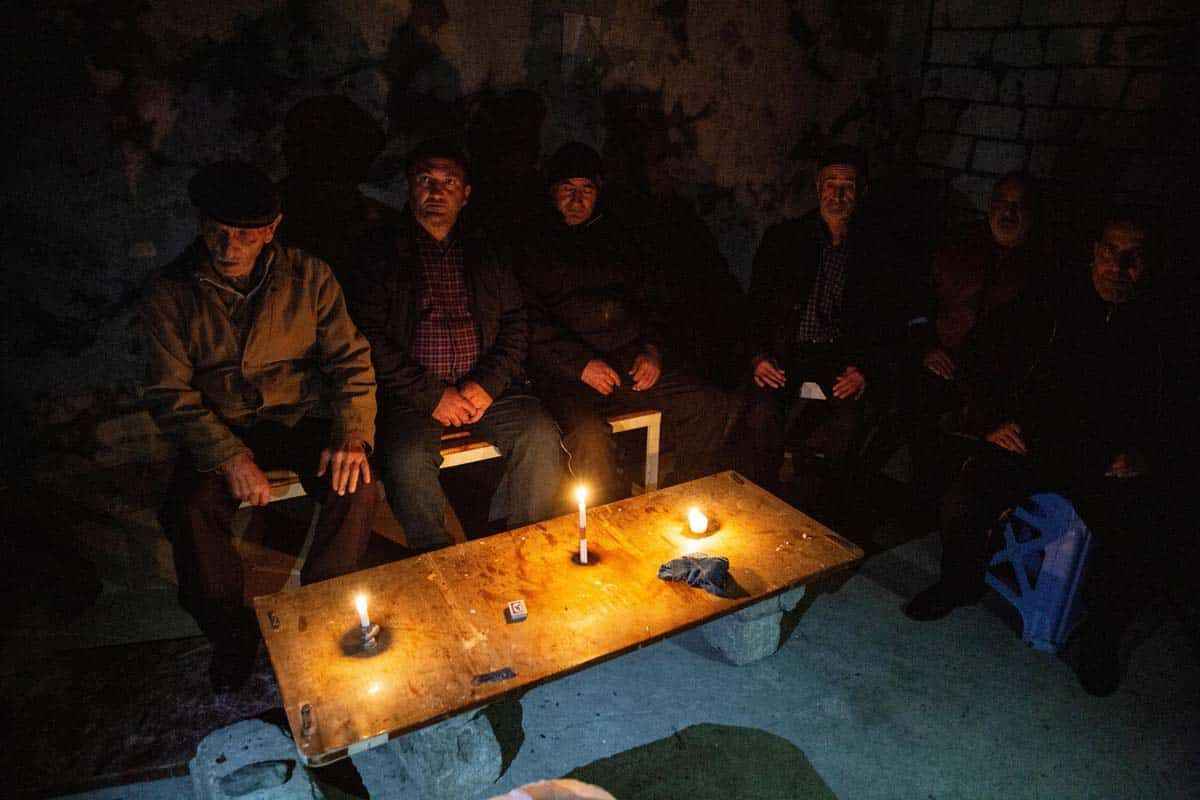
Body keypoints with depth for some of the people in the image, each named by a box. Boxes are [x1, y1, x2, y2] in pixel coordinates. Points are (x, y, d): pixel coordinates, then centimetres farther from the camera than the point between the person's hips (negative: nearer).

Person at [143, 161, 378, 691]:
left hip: (298, 420, 0)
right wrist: (229, 456, -21)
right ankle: (231, 633, -1)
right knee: (190, 509, -28)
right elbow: (170, 394, -5)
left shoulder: (308, 277, -2)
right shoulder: (171, 293, -3)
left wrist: (353, 433, -19)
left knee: (357, 487, -26)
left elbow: (350, 359, -2)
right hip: (218, 430, 0)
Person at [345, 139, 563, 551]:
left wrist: (488, 383, -6)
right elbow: (369, 337, -3)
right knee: (408, 458, -30)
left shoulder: (484, 251, 17)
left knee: (541, 435, -21)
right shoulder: (381, 252, 6)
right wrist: (430, 395, -11)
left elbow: (516, 321, 11)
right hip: (412, 392, -2)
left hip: (485, 386, 3)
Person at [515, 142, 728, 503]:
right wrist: (581, 363, -15)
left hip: (629, 358, 5)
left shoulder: (612, 237, 23)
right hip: (565, 371, -5)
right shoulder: (531, 243, 5)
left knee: (711, 405, -11)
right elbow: (530, 324, -5)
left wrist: (651, 349, 5)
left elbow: (641, 301, 24)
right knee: (592, 438, -34)